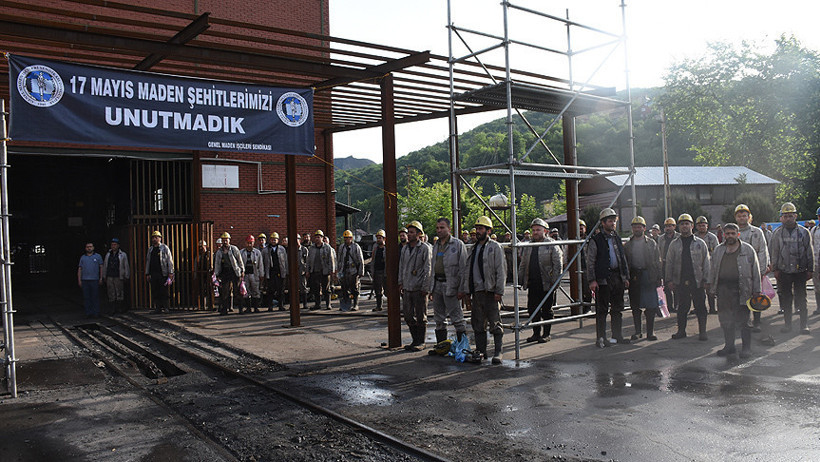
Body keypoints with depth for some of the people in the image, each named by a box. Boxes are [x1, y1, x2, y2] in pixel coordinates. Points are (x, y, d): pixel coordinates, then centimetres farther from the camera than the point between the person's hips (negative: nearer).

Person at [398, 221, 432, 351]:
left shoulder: (425, 248, -5)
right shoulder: (405, 248, 13)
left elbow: (428, 269, -8)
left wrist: (425, 287, -12)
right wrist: (401, 283, 13)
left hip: (419, 289, -6)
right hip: (407, 288, 6)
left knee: (421, 317, 2)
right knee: (408, 316, 10)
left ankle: (421, 342, 11)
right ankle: (415, 340, 21)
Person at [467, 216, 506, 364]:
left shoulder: (494, 247, -4)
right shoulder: (475, 248, 16)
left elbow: (501, 270, -8)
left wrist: (499, 291, -14)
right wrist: (469, 290, 14)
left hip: (490, 292, -7)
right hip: (477, 291, 7)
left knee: (495, 324, -2)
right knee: (478, 324, 11)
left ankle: (497, 353, 4)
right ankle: (481, 351, 20)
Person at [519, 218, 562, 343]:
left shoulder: (552, 245, -2)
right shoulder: (528, 246, 14)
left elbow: (558, 264, -5)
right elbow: (523, 264, 20)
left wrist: (555, 281, -12)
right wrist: (520, 279, 13)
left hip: (547, 284, -5)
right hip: (532, 284, 5)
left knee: (547, 311, 4)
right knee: (532, 309, 8)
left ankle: (546, 334, 14)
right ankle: (536, 333, 20)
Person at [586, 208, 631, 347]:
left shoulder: (617, 238, 15)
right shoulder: (595, 240, -4)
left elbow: (623, 259, 20)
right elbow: (590, 262, -6)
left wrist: (626, 277, 15)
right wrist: (592, 280, -13)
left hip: (618, 277, 6)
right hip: (603, 279, -6)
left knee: (617, 308, 11)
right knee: (602, 309, -2)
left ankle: (617, 335, 21)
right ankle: (601, 338, 4)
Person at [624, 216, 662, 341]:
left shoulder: (651, 243, 7)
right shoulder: (628, 245, 11)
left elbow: (657, 261, 6)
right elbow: (624, 262, 10)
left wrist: (658, 278, -1)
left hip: (648, 276, -2)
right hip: (633, 277, 2)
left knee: (650, 305, -3)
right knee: (635, 306, 6)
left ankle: (650, 331, 6)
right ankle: (637, 331, 16)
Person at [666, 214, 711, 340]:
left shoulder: (700, 243, 5)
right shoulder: (674, 244, 8)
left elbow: (706, 263, 5)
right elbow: (669, 263, 9)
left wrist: (706, 280, -1)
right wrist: (669, 279, 2)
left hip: (697, 281, -1)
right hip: (680, 281, 1)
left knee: (700, 307, 2)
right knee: (682, 307, 8)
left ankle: (702, 332, 11)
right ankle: (681, 330, 17)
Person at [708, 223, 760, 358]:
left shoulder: (748, 249, 2)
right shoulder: (718, 250, 13)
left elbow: (755, 271, 3)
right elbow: (713, 269, 18)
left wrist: (756, 290, -2)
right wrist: (711, 285, 13)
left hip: (742, 289, -4)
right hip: (723, 289, 4)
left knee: (743, 319, 0)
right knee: (725, 319, 7)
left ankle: (746, 347, 11)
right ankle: (729, 346, 19)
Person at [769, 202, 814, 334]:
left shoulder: (804, 232, 3)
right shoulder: (777, 233, 5)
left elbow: (809, 252, 6)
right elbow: (774, 252, 7)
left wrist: (810, 270, 2)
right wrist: (775, 269, 2)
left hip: (800, 271, -1)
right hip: (783, 272, 1)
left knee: (801, 299, 0)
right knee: (785, 299, 6)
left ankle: (804, 325, 7)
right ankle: (788, 324, 15)